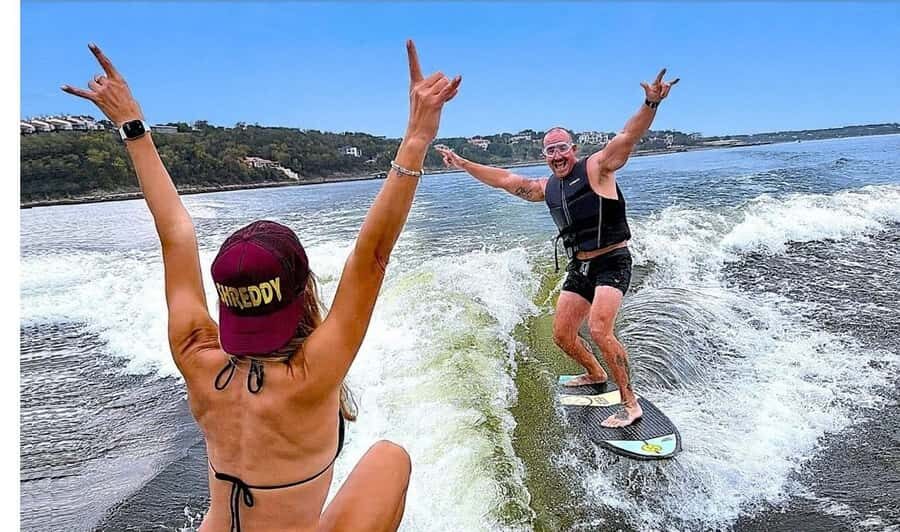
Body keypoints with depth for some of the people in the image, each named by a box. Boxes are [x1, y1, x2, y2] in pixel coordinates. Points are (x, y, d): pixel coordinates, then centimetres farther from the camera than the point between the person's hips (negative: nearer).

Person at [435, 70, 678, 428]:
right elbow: (504, 179, 18)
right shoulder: (546, 188, 11)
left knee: (599, 329, -24)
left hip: (612, 263, -7)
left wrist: (650, 104, -40)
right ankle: (596, 374, 37)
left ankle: (630, 404, -10)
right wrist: (463, 164, 20)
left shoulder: (596, 167, -7)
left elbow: (629, 136, -22)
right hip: (579, 267, 7)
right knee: (562, 335, 10)